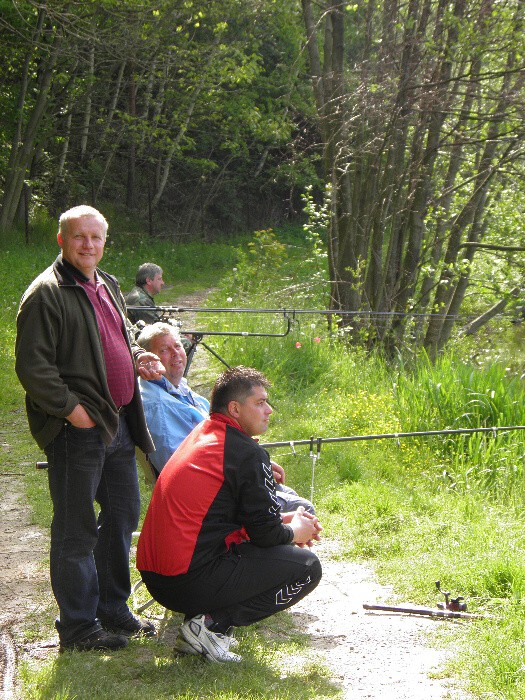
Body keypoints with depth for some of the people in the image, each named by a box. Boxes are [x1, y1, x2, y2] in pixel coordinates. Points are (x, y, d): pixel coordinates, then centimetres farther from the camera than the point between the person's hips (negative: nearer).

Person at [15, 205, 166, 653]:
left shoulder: (108, 287, 15)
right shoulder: (46, 294, -12)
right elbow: (32, 366, -17)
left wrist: (135, 358, 9)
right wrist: (70, 408, -19)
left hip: (118, 423, 9)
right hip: (77, 428, -9)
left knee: (124, 516, 17)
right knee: (77, 531, 0)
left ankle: (114, 609, 31)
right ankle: (78, 627, 10)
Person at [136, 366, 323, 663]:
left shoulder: (200, 435, 17)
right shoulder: (248, 453, -11)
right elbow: (266, 533, -7)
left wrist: (282, 521, 22)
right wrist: (295, 532, 14)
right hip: (193, 580, -9)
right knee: (307, 566, -1)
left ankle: (204, 619, 11)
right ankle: (212, 625, -8)